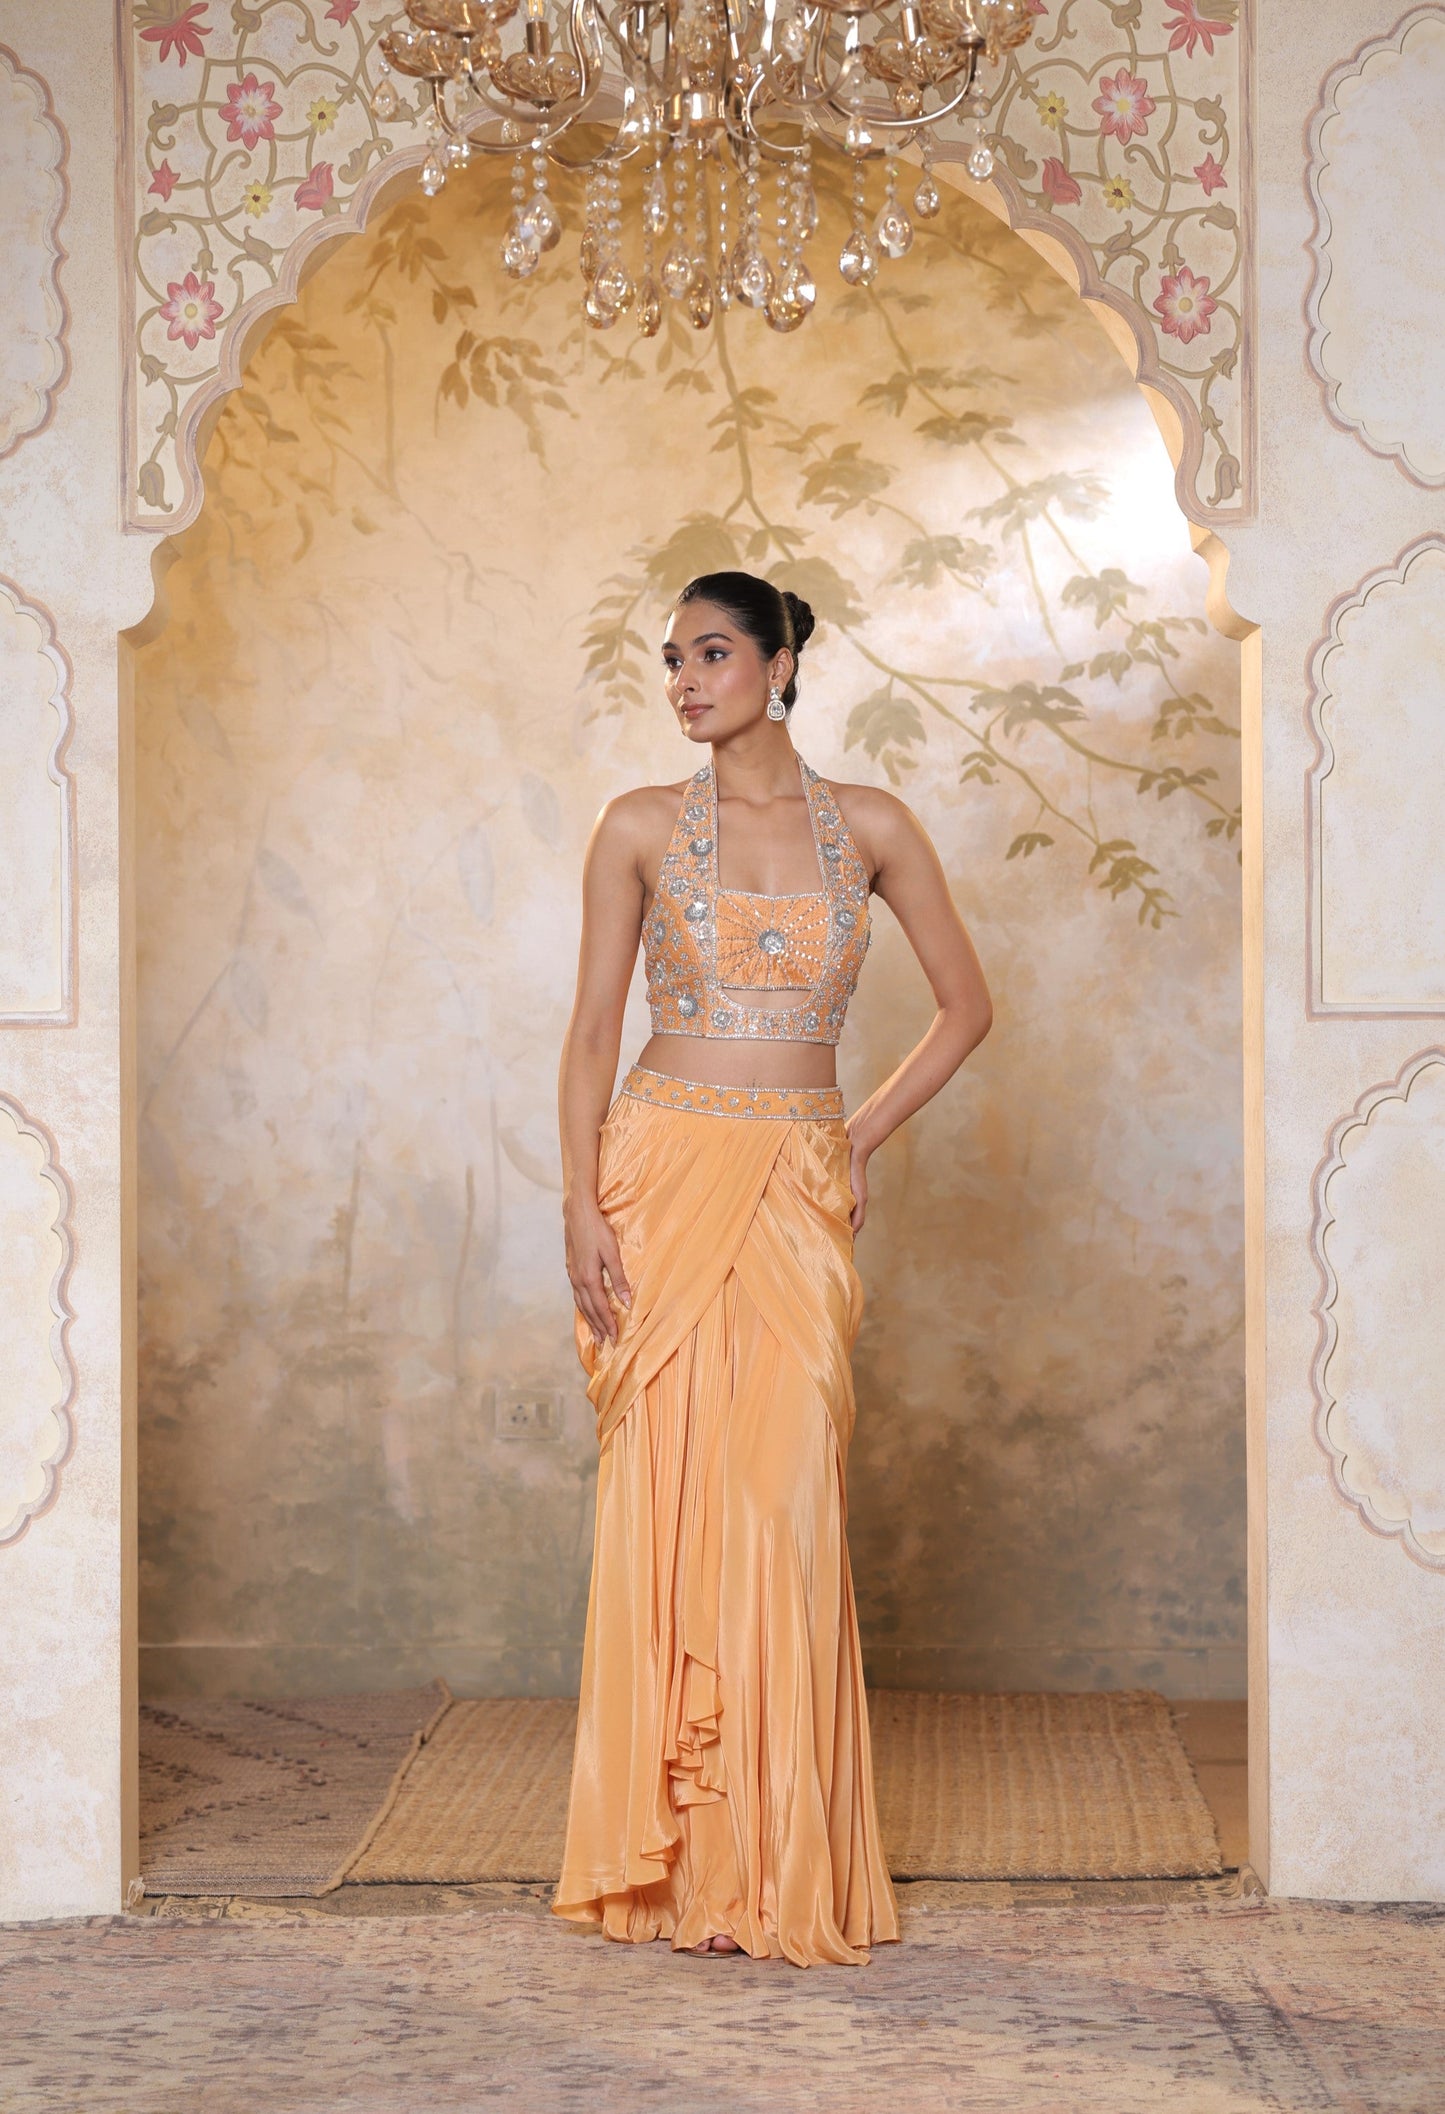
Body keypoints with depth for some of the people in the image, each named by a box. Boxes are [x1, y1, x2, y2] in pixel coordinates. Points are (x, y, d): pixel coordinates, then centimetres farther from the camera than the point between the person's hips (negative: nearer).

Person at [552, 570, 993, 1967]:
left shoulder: (868, 828, 6)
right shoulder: (643, 828, 4)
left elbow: (965, 1004, 14)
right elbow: (592, 1028, 3)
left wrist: (864, 1137, 6)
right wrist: (583, 1206, -7)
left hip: (799, 1196, 1)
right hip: (665, 1173, 0)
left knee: (785, 1504, -4)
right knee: (666, 1498, -2)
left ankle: (784, 1863, 6)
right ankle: (669, 1857, 8)